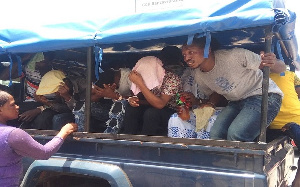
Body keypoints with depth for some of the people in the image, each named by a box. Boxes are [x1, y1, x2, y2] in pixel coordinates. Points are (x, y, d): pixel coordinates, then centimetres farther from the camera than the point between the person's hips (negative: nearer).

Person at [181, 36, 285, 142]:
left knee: (235, 134, -27)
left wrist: (273, 64, -42)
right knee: (215, 134, -17)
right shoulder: (199, 76, -2)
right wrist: (209, 104, -5)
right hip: (237, 102, 6)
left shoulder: (234, 56, -23)